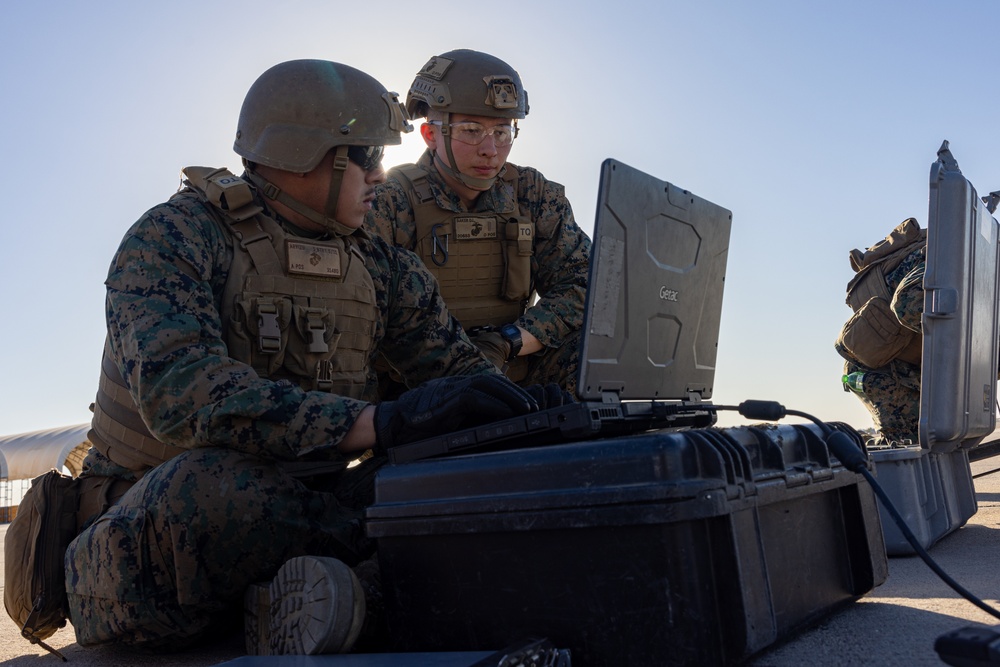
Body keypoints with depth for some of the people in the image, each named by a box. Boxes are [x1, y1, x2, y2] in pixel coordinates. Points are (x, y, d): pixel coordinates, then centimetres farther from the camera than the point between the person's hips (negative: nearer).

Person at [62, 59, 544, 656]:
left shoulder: (378, 266, 7)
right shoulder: (175, 237, -10)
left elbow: (458, 366, 11)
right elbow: (178, 389, -28)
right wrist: (380, 423, -37)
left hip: (295, 506, 5)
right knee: (202, 484, -39)